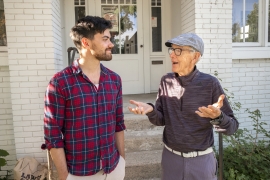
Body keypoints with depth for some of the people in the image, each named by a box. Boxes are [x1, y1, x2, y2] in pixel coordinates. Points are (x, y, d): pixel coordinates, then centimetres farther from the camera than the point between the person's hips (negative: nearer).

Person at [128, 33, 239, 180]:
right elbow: (161, 120, 0)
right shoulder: (166, 81, -5)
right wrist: (150, 110, -21)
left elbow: (231, 127, -11)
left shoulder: (210, 84, -15)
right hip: (170, 157, 3)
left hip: (201, 160, -2)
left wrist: (217, 116, -33)